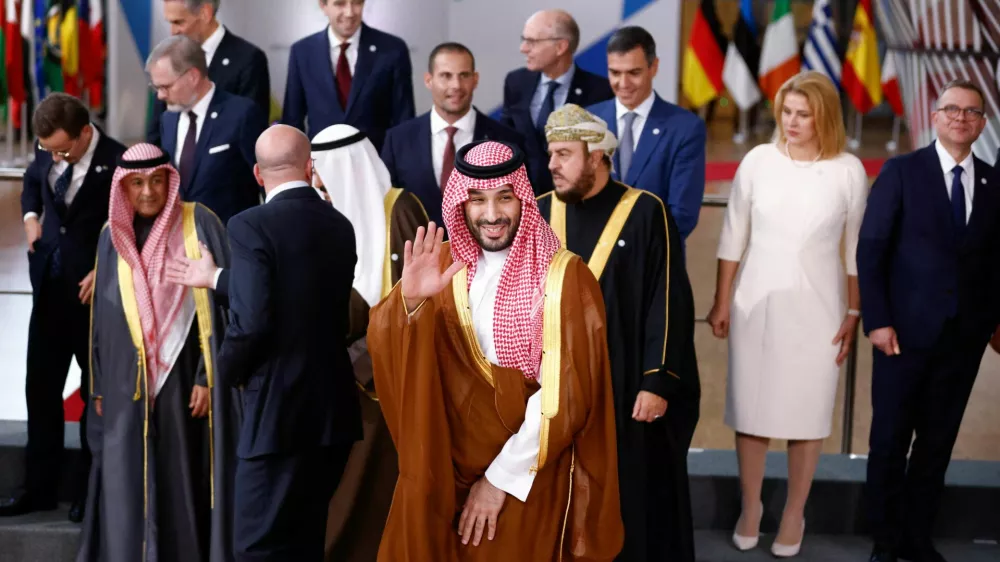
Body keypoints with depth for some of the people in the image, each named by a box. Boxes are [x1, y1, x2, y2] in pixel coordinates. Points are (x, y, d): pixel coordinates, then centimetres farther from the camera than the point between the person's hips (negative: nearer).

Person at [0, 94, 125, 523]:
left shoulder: (116, 162, -17)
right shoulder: (47, 153, 1)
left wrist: (102, 272, -17)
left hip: (94, 289, -6)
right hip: (50, 285, 6)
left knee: (95, 390, 6)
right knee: (40, 387, 9)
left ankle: (88, 490, 16)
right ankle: (39, 486, 18)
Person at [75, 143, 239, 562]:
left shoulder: (199, 225, -5)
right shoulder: (113, 236, 7)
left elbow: (220, 302, -7)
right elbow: (101, 313, 12)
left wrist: (208, 376, -12)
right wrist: (100, 387, 10)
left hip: (182, 378, -3)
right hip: (127, 383, 3)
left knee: (182, 481, 3)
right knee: (127, 488, 3)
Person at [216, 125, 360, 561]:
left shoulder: (251, 226, -12)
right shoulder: (340, 225, 8)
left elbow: (251, 321, -20)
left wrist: (228, 370, 0)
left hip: (278, 410, -7)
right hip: (334, 410, 7)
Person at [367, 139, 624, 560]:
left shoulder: (564, 277, -12)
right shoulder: (445, 265, 1)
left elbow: (565, 392, -14)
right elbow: (384, 345, -10)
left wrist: (501, 477, -14)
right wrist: (410, 300, -31)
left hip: (529, 480, -3)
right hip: (446, 470, 4)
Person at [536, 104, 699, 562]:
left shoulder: (645, 214, -7)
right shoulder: (540, 215, 6)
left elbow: (668, 303, -9)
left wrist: (658, 382, -13)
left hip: (625, 388, -3)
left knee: (632, 503, 5)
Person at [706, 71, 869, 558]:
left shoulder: (849, 171, -6)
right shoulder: (758, 161, -4)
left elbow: (858, 249, 1)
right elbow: (733, 235, 2)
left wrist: (854, 314, 0)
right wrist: (721, 302, 3)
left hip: (816, 309, -1)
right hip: (755, 303, 1)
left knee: (806, 412, 8)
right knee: (750, 407, 9)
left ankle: (794, 513, 23)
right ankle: (750, 507, 26)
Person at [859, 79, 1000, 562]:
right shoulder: (901, 172, -2)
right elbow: (871, 250, -5)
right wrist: (877, 320, -10)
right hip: (906, 331, -3)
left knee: (938, 442, 9)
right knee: (890, 440, 5)